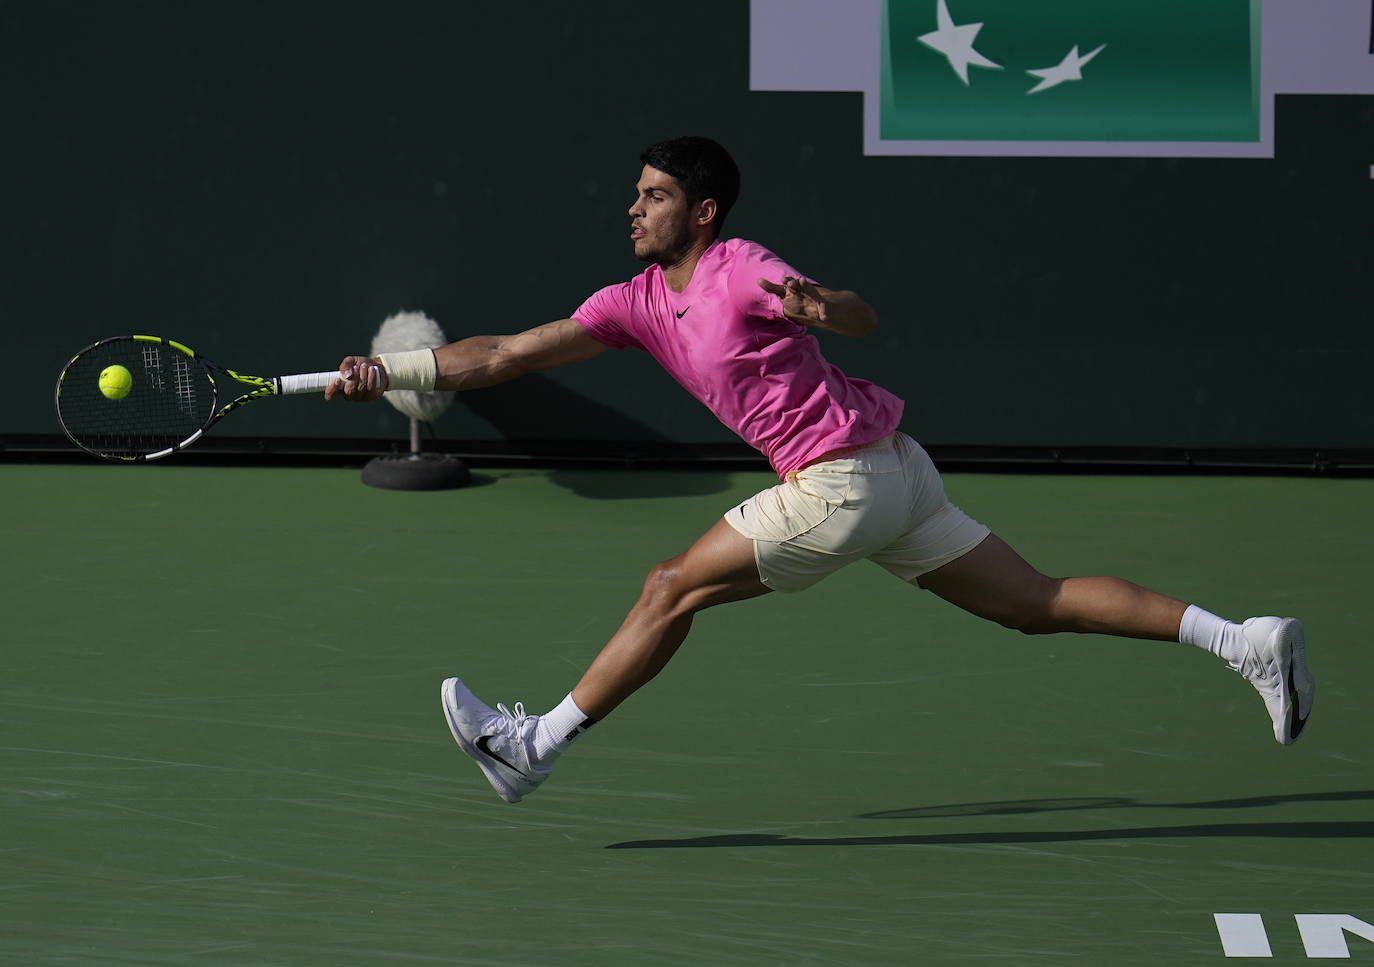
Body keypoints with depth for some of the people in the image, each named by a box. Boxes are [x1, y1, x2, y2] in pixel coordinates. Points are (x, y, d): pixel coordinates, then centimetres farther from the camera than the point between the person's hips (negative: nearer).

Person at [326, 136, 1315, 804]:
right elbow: (507, 355, 9)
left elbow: (867, 319, -25)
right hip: (890, 477, 9)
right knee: (1038, 603, 8)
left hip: (848, 478, -9)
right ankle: (1248, 640, 5)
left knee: (672, 588, -5)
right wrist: (389, 371, 2)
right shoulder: (637, 302, 11)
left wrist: (820, 305, -47)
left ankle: (539, 743, 2)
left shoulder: (743, 270, -13)